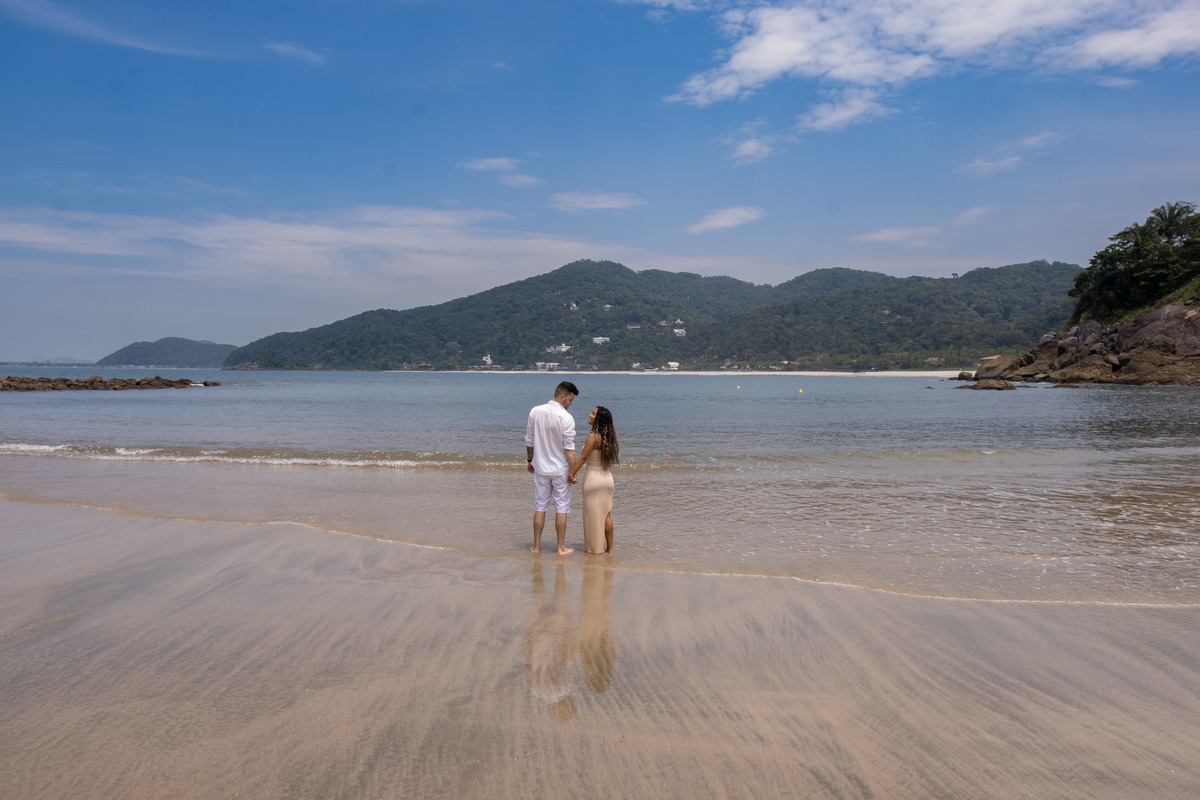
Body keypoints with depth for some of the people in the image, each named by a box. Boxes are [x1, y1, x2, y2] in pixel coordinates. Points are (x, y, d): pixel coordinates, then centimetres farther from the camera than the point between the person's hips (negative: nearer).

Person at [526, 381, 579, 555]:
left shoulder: (535, 412, -2)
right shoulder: (566, 418, -17)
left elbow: (529, 440, 6)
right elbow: (569, 449, -16)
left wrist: (530, 460, 19)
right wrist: (573, 472, -9)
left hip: (540, 468, 4)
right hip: (560, 469, -4)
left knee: (540, 507, 12)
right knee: (561, 508, 6)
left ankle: (536, 546, 18)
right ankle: (561, 548, 12)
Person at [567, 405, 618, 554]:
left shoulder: (593, 437, -18)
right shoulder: (609, 436, 4)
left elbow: (582, 458, -16)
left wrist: (571, 473, -7)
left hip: (593, 477, -7)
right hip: (607, 477, 7)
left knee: (593, 515, 5)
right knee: (606, 515, 14)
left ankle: (595, 548, 13)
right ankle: (609, 547, 18)